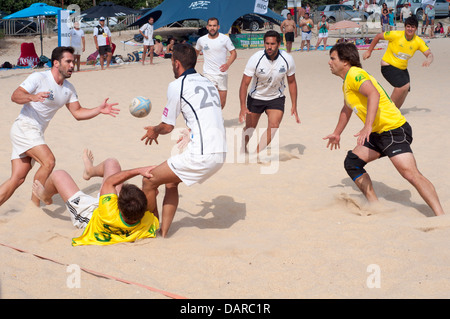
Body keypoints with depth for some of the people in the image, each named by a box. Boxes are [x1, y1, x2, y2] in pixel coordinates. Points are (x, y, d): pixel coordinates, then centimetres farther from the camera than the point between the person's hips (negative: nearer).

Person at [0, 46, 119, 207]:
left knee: (17, 179, 4)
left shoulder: (68, 88, 11)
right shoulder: (39, 78, -11)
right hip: (24, 128, -8)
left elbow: (77, 112, 11)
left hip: (36, 133, 8)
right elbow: (15, 96, -18)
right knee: (48, 161, -23)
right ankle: (34, 204, -11)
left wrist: (99, 110, -3)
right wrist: (32, 97, -39)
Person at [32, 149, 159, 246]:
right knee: (111, 163, 12)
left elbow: (109, 182, -39)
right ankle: (90, 171, 50)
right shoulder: (147, 224, -42)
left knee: (58, 175, 10)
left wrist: (138, 171, -44)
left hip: (88, 216, -4)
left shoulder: (110, 216, -51)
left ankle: (46, 197, 48)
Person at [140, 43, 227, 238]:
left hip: (202, 156, -8)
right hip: (220, 153, 8)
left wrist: (154, 132, 24)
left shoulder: (177, 85, -4)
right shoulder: (208, 83, 18)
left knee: (149, 181, 6)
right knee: (171, 182, 26)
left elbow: (167, 126, 3)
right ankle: (164, 232, 26)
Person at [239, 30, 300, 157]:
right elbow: (245, 83, -20)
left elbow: (292, 82, -1)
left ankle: (256, 154, -15)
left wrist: (294, 106, -2)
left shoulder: (288, 59, -16)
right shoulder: (255, 58, -22)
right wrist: (243, 106, -31)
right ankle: (243, 147, 42)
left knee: (274, 126, -20)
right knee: (250, 128, 11)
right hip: (255, 97, -1)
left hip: (276, 98, 1)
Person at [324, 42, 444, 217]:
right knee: (352, 162, 7)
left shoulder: (355, 74, -12)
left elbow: (373, 94, -32)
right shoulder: (347, 82, 20)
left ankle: (440, 216, -25)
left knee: (410, 174, -21)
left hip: (395, 130, -11)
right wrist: (337, 133, 48)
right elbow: (347, 110, 38)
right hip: (378, 134, 11)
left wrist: (368, 126, -42)